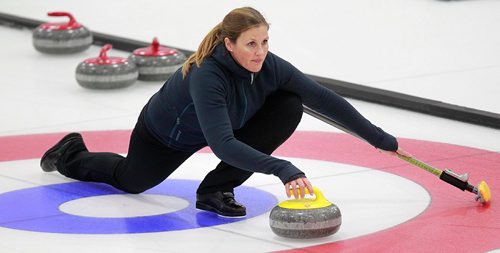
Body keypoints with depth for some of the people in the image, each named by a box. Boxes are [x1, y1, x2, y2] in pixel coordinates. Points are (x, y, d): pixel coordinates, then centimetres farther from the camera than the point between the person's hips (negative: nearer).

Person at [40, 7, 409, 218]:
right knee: (131, 181, 20)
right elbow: (223, 145, -52)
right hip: (165, 133, -5)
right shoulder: (206, 76, -43)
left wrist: (378, 137, -24)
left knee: (290, 106, -19)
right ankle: (71, 155, 51)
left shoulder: (270, 67, -27)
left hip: (221, 125, 5)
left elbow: (324, 99, -22)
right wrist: (281, 168, -62)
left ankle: (216, 189, -10)